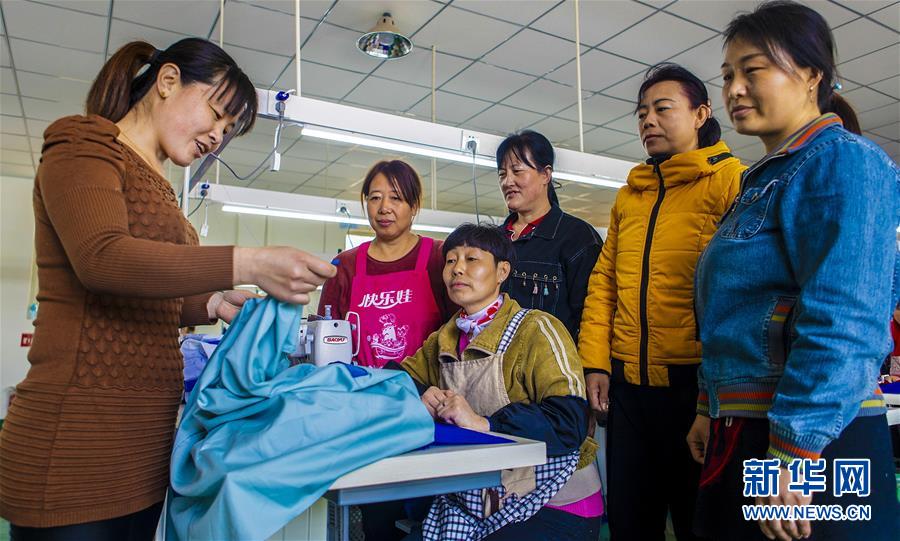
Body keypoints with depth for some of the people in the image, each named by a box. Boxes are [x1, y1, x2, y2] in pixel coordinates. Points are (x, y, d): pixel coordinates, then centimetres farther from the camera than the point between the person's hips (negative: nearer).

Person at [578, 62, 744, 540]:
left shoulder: (731, 180, -3)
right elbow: (603, 283, 12)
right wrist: (595, 362, 4)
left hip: (695, 383, -5)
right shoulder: (628, 196, 15)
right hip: (628, 385, 6)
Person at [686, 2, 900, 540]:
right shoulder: (766, 178, 15)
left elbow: (843, 324, -22)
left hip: (810, 443, -9)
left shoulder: (842, 162, -12)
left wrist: (791, 454, -24)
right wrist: (712, 409, 18)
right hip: (744, 431, 9)